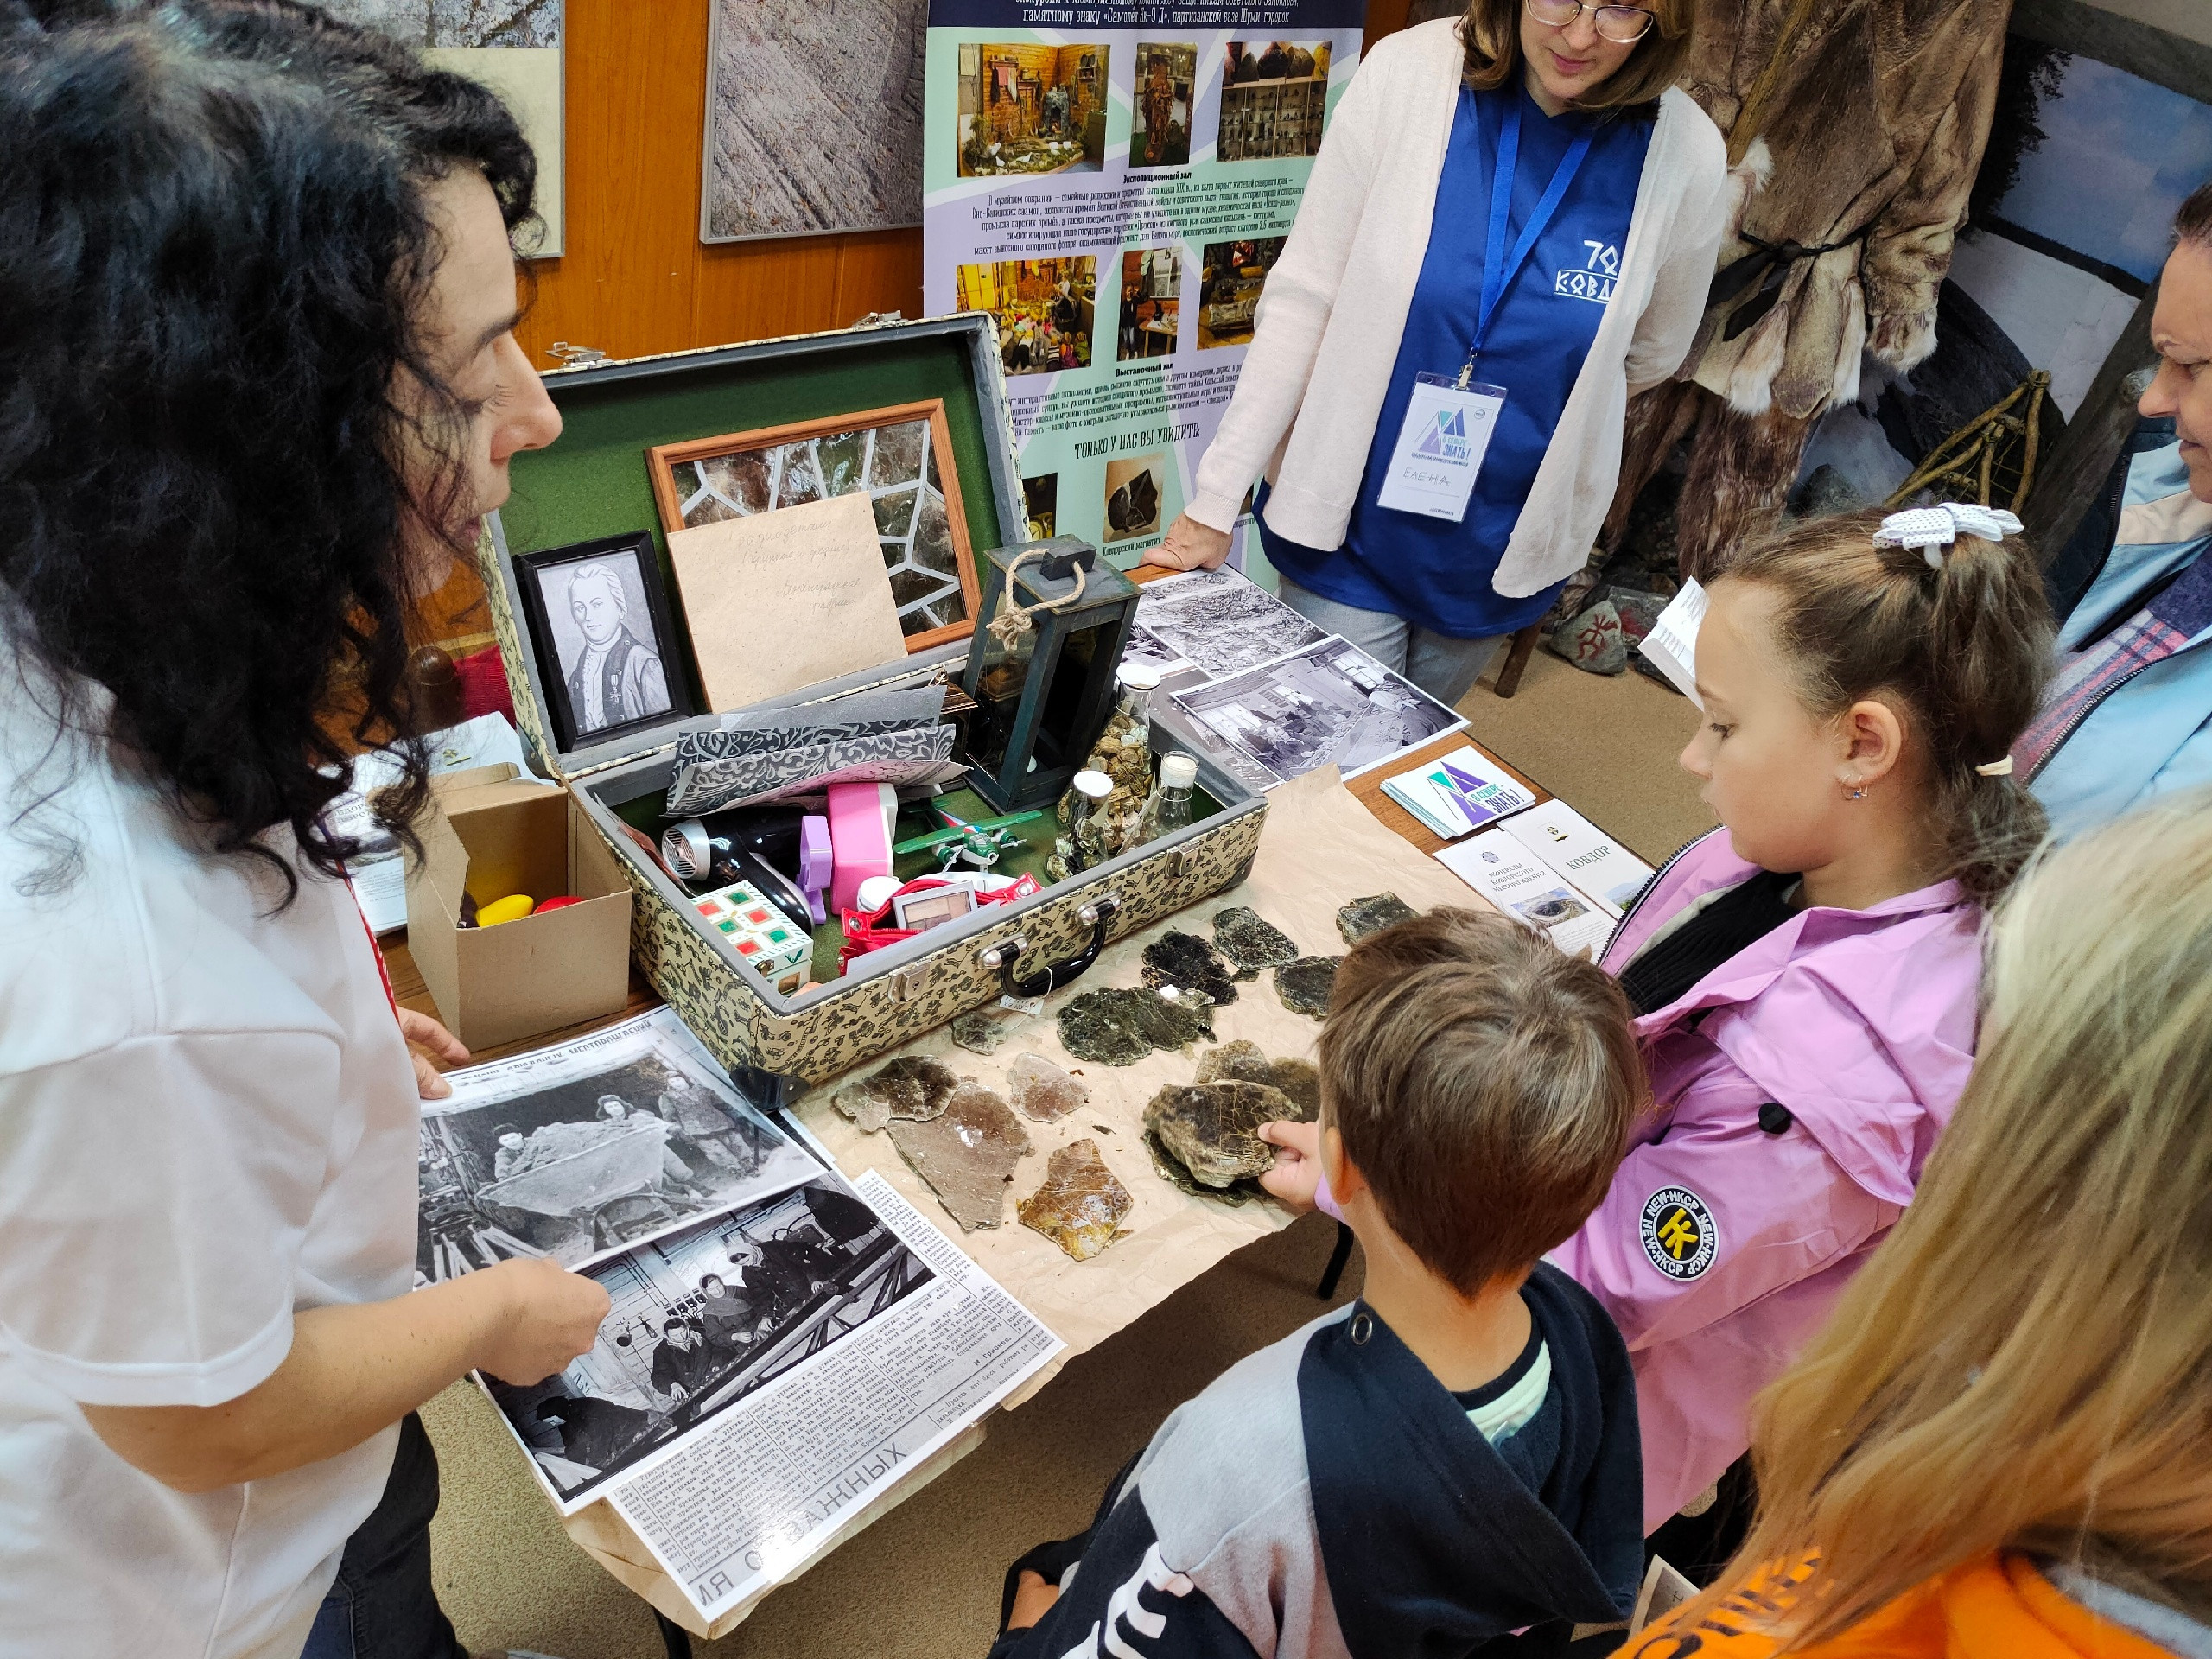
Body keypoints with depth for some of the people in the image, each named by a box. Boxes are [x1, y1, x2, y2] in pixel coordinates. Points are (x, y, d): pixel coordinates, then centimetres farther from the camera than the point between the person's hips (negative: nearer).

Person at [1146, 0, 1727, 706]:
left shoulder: (1688, 154, -10)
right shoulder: (1408, 73, -14)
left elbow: (1650, 354, 7)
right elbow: (1302, 298, -12)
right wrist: (1216, 501, -12)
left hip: (1504, 542, 2)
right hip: (1352, 518, -2)